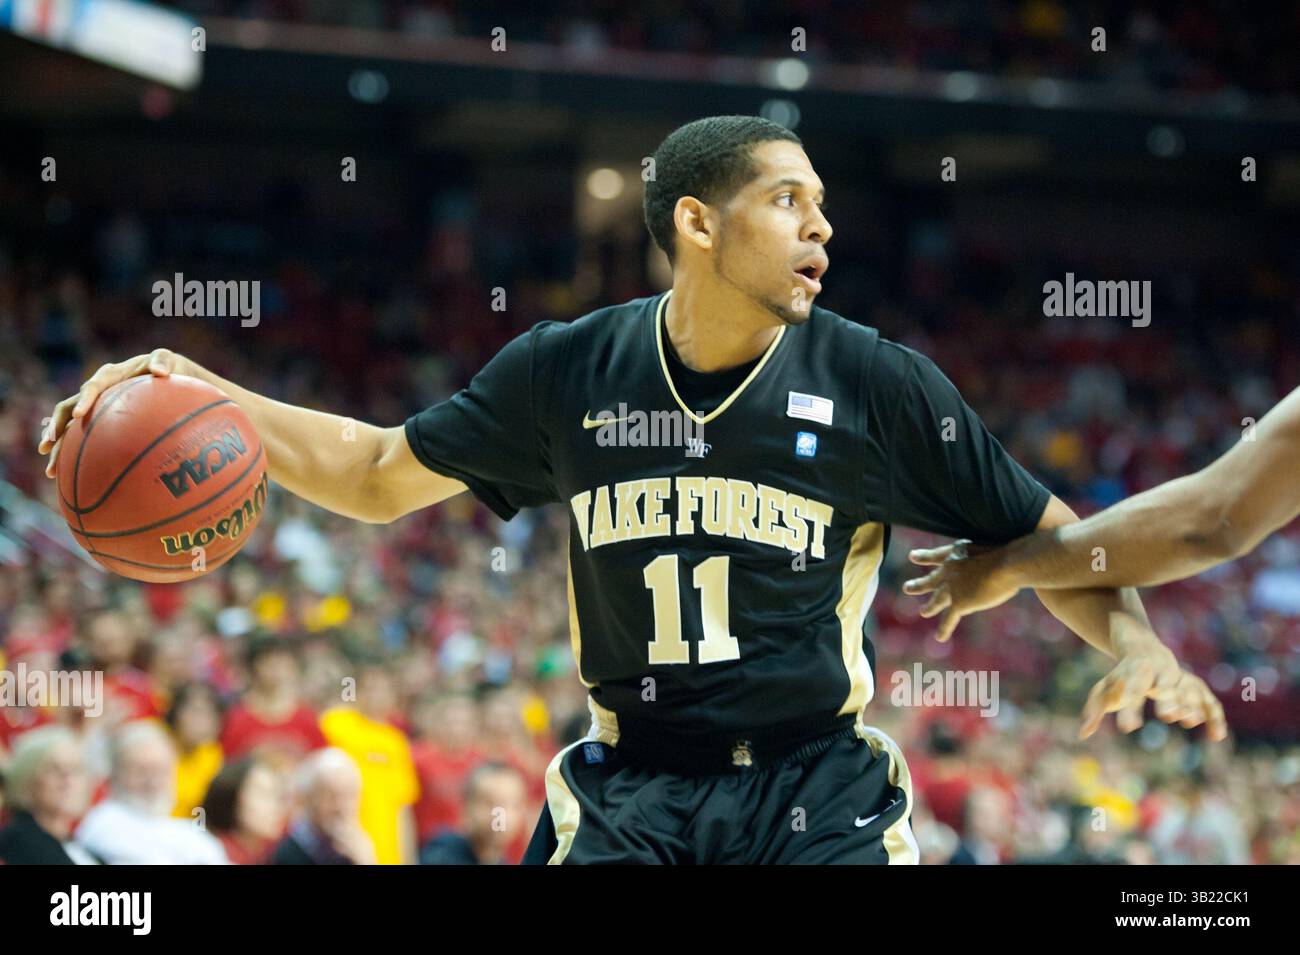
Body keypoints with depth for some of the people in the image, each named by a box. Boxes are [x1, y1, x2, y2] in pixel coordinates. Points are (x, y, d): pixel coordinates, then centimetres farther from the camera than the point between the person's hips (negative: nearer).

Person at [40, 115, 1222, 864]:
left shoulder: (877, 385, -4)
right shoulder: (571, 372, 2)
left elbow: (1047, 541, 2)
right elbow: (379, 474, 13)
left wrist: (1132, 636, -18)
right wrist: (206, 398, 1)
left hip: (815, 789, -1)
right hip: (628, 788, 1)